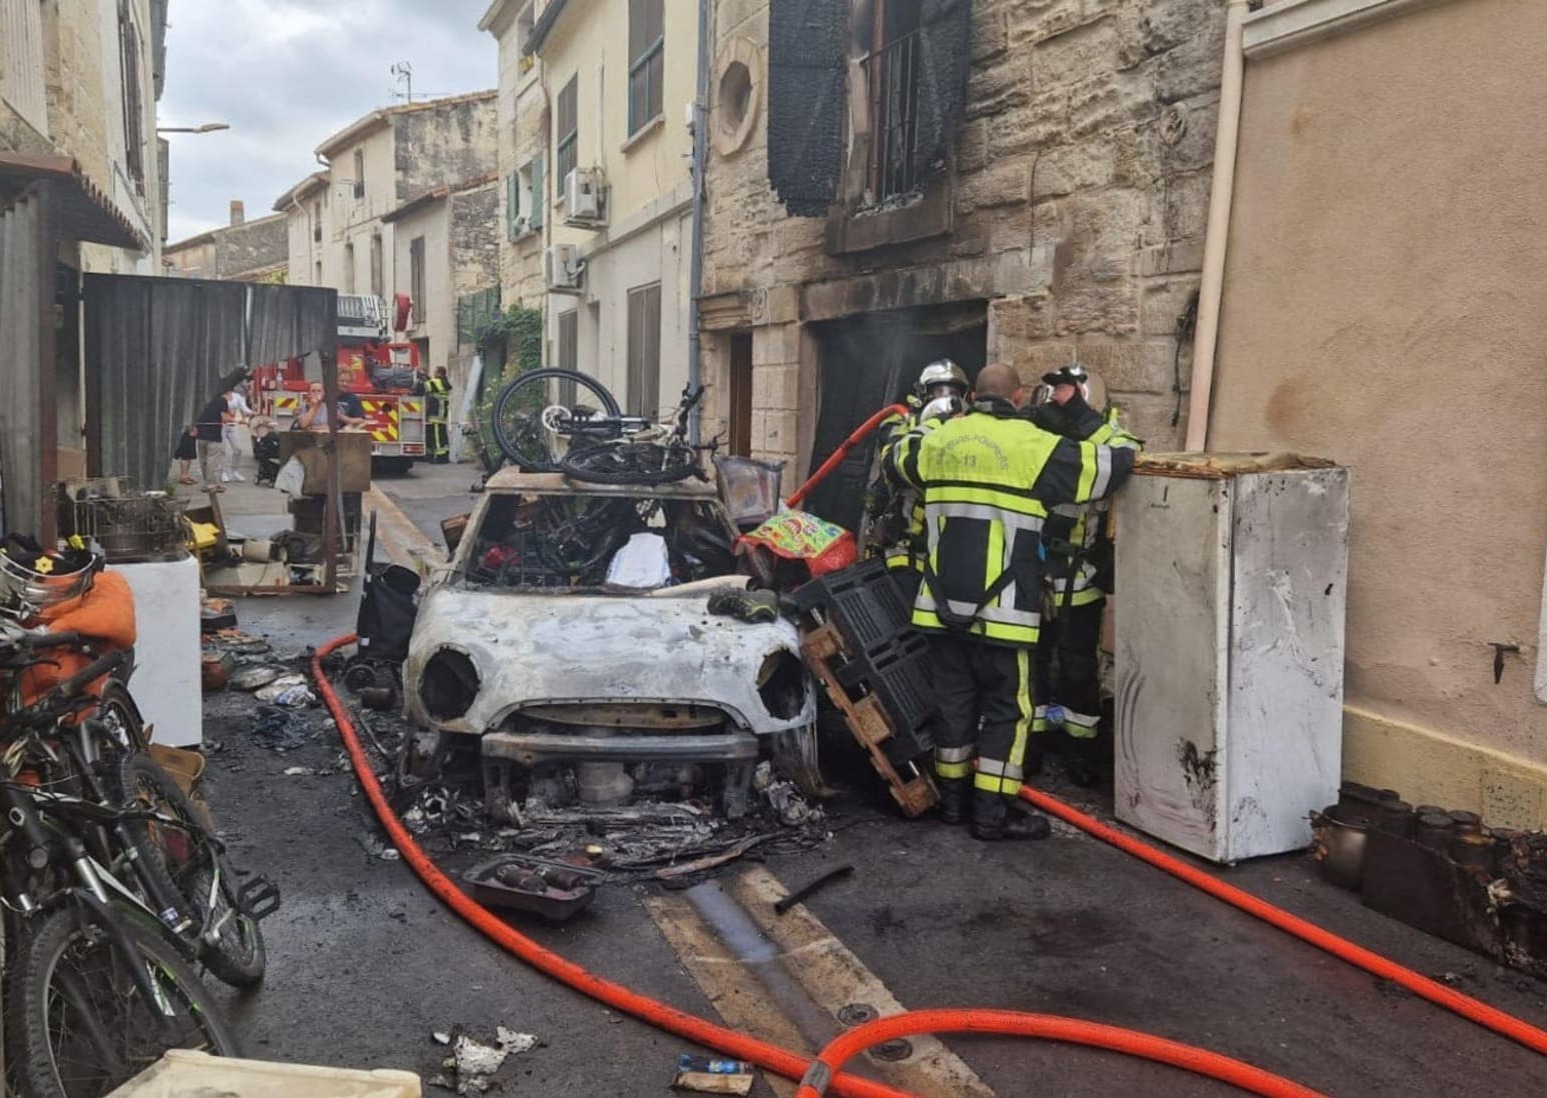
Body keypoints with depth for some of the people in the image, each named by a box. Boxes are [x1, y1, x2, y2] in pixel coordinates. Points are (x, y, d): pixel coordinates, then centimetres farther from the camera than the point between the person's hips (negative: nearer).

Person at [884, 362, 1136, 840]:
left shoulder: (937, 441, 8)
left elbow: (895, 458, 29)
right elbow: (1115, 462, -3)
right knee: (1008, 707, 5)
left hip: (942, 604, 6)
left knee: (954, 699, 17)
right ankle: (993, 813, 8)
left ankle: (952, 799, 27)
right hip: (1001, 610, -5)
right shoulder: (1033, 445, -8)